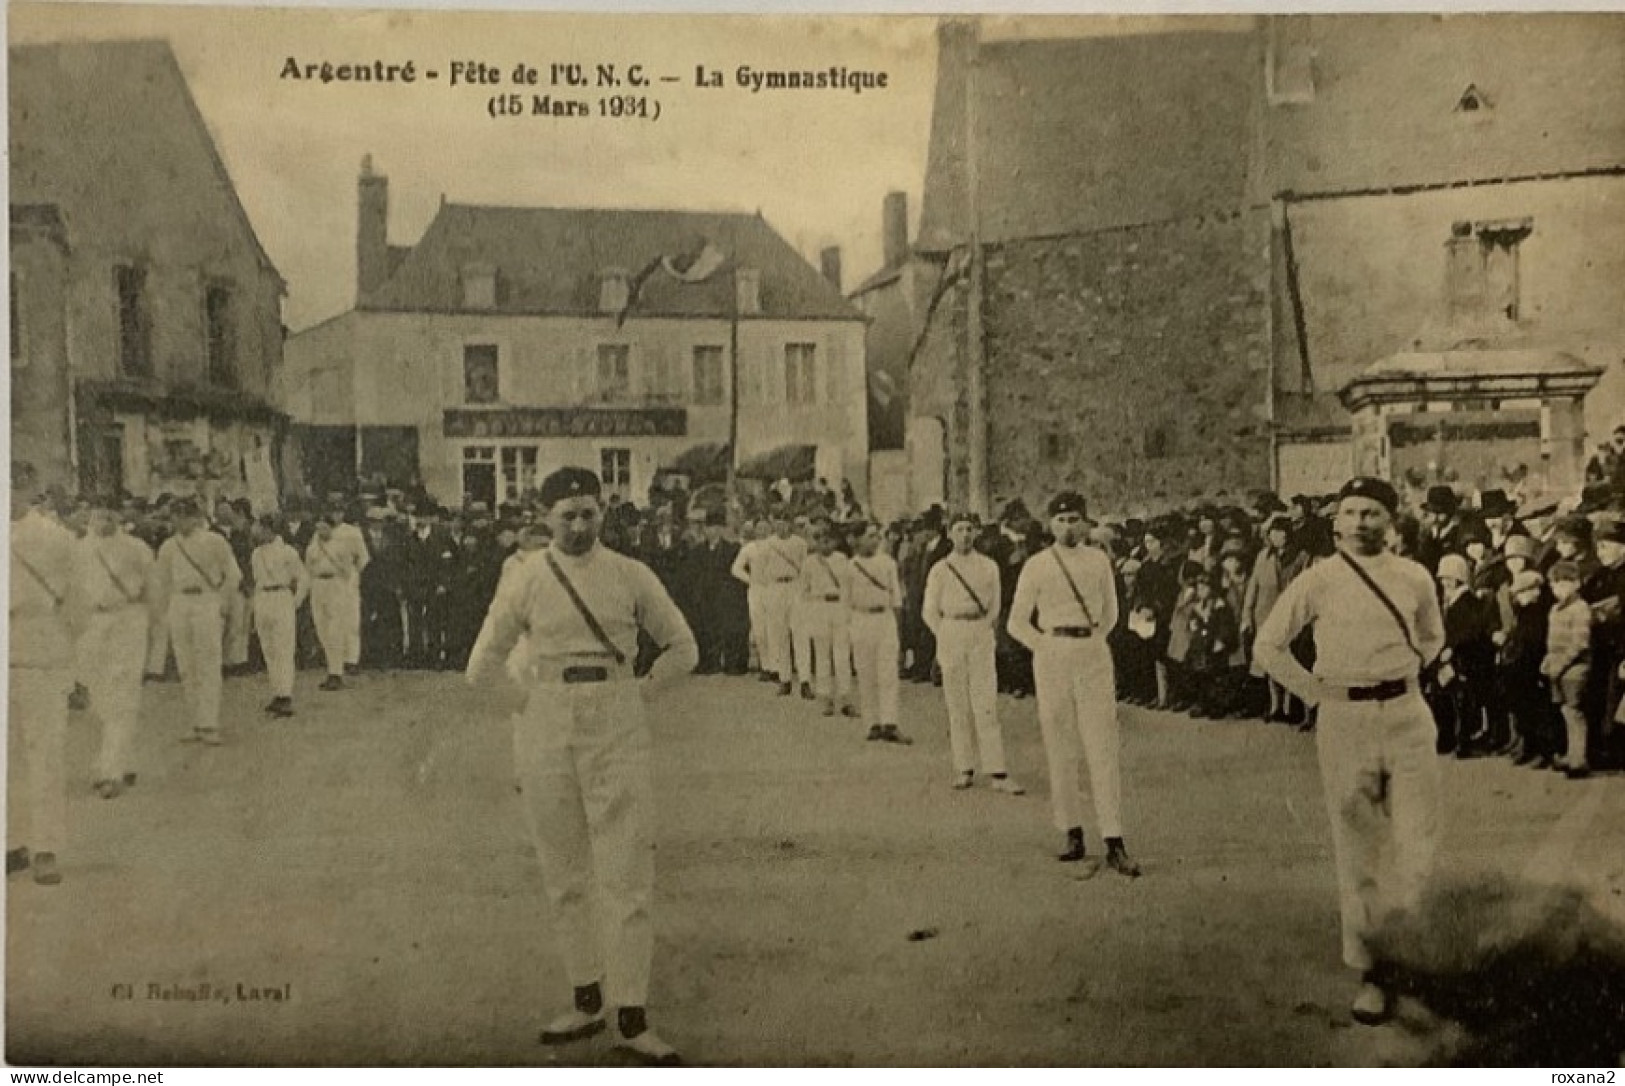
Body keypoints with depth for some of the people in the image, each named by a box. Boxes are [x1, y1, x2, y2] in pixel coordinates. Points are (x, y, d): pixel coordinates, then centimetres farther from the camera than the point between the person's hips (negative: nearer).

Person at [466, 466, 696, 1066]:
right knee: (564, 876, 9)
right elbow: (483, 663, 10)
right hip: (545, 735, 1)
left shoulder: (631, 576, 3)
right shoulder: (525, 582, 3)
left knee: (626, 876, -4)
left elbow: (682, 648, 12)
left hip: (618, 733, -1)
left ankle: (631, 1019, 1)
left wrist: (638, 696, 6)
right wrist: (521, 711, 7)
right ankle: (587, 1003, 21)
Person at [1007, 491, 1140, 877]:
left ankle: (1115, 844, -6)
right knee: (1061, 751, 2)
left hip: (1094, 655, 1)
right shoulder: (1036, 566, 2)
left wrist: (1089, 643, 10)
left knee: (1103, 750, -5)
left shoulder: (1098, 561, 8)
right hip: (1052, 658, -1)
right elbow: (1017, 622, 6)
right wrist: (1048, 648, 1)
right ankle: (1073, 837, 10)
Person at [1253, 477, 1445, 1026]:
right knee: (1357, 848, 4)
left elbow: (1433, 636, 23)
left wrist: (1402, 675, 9)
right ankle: (1367, 968, 14)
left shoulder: (1414, 577, 4)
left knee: (1417, 845, -1)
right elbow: (1268, 644, 4)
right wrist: (1313, 691, -1)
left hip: (1408, 715, 2)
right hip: (1345, 719, -2)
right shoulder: (1316, 581, -3)